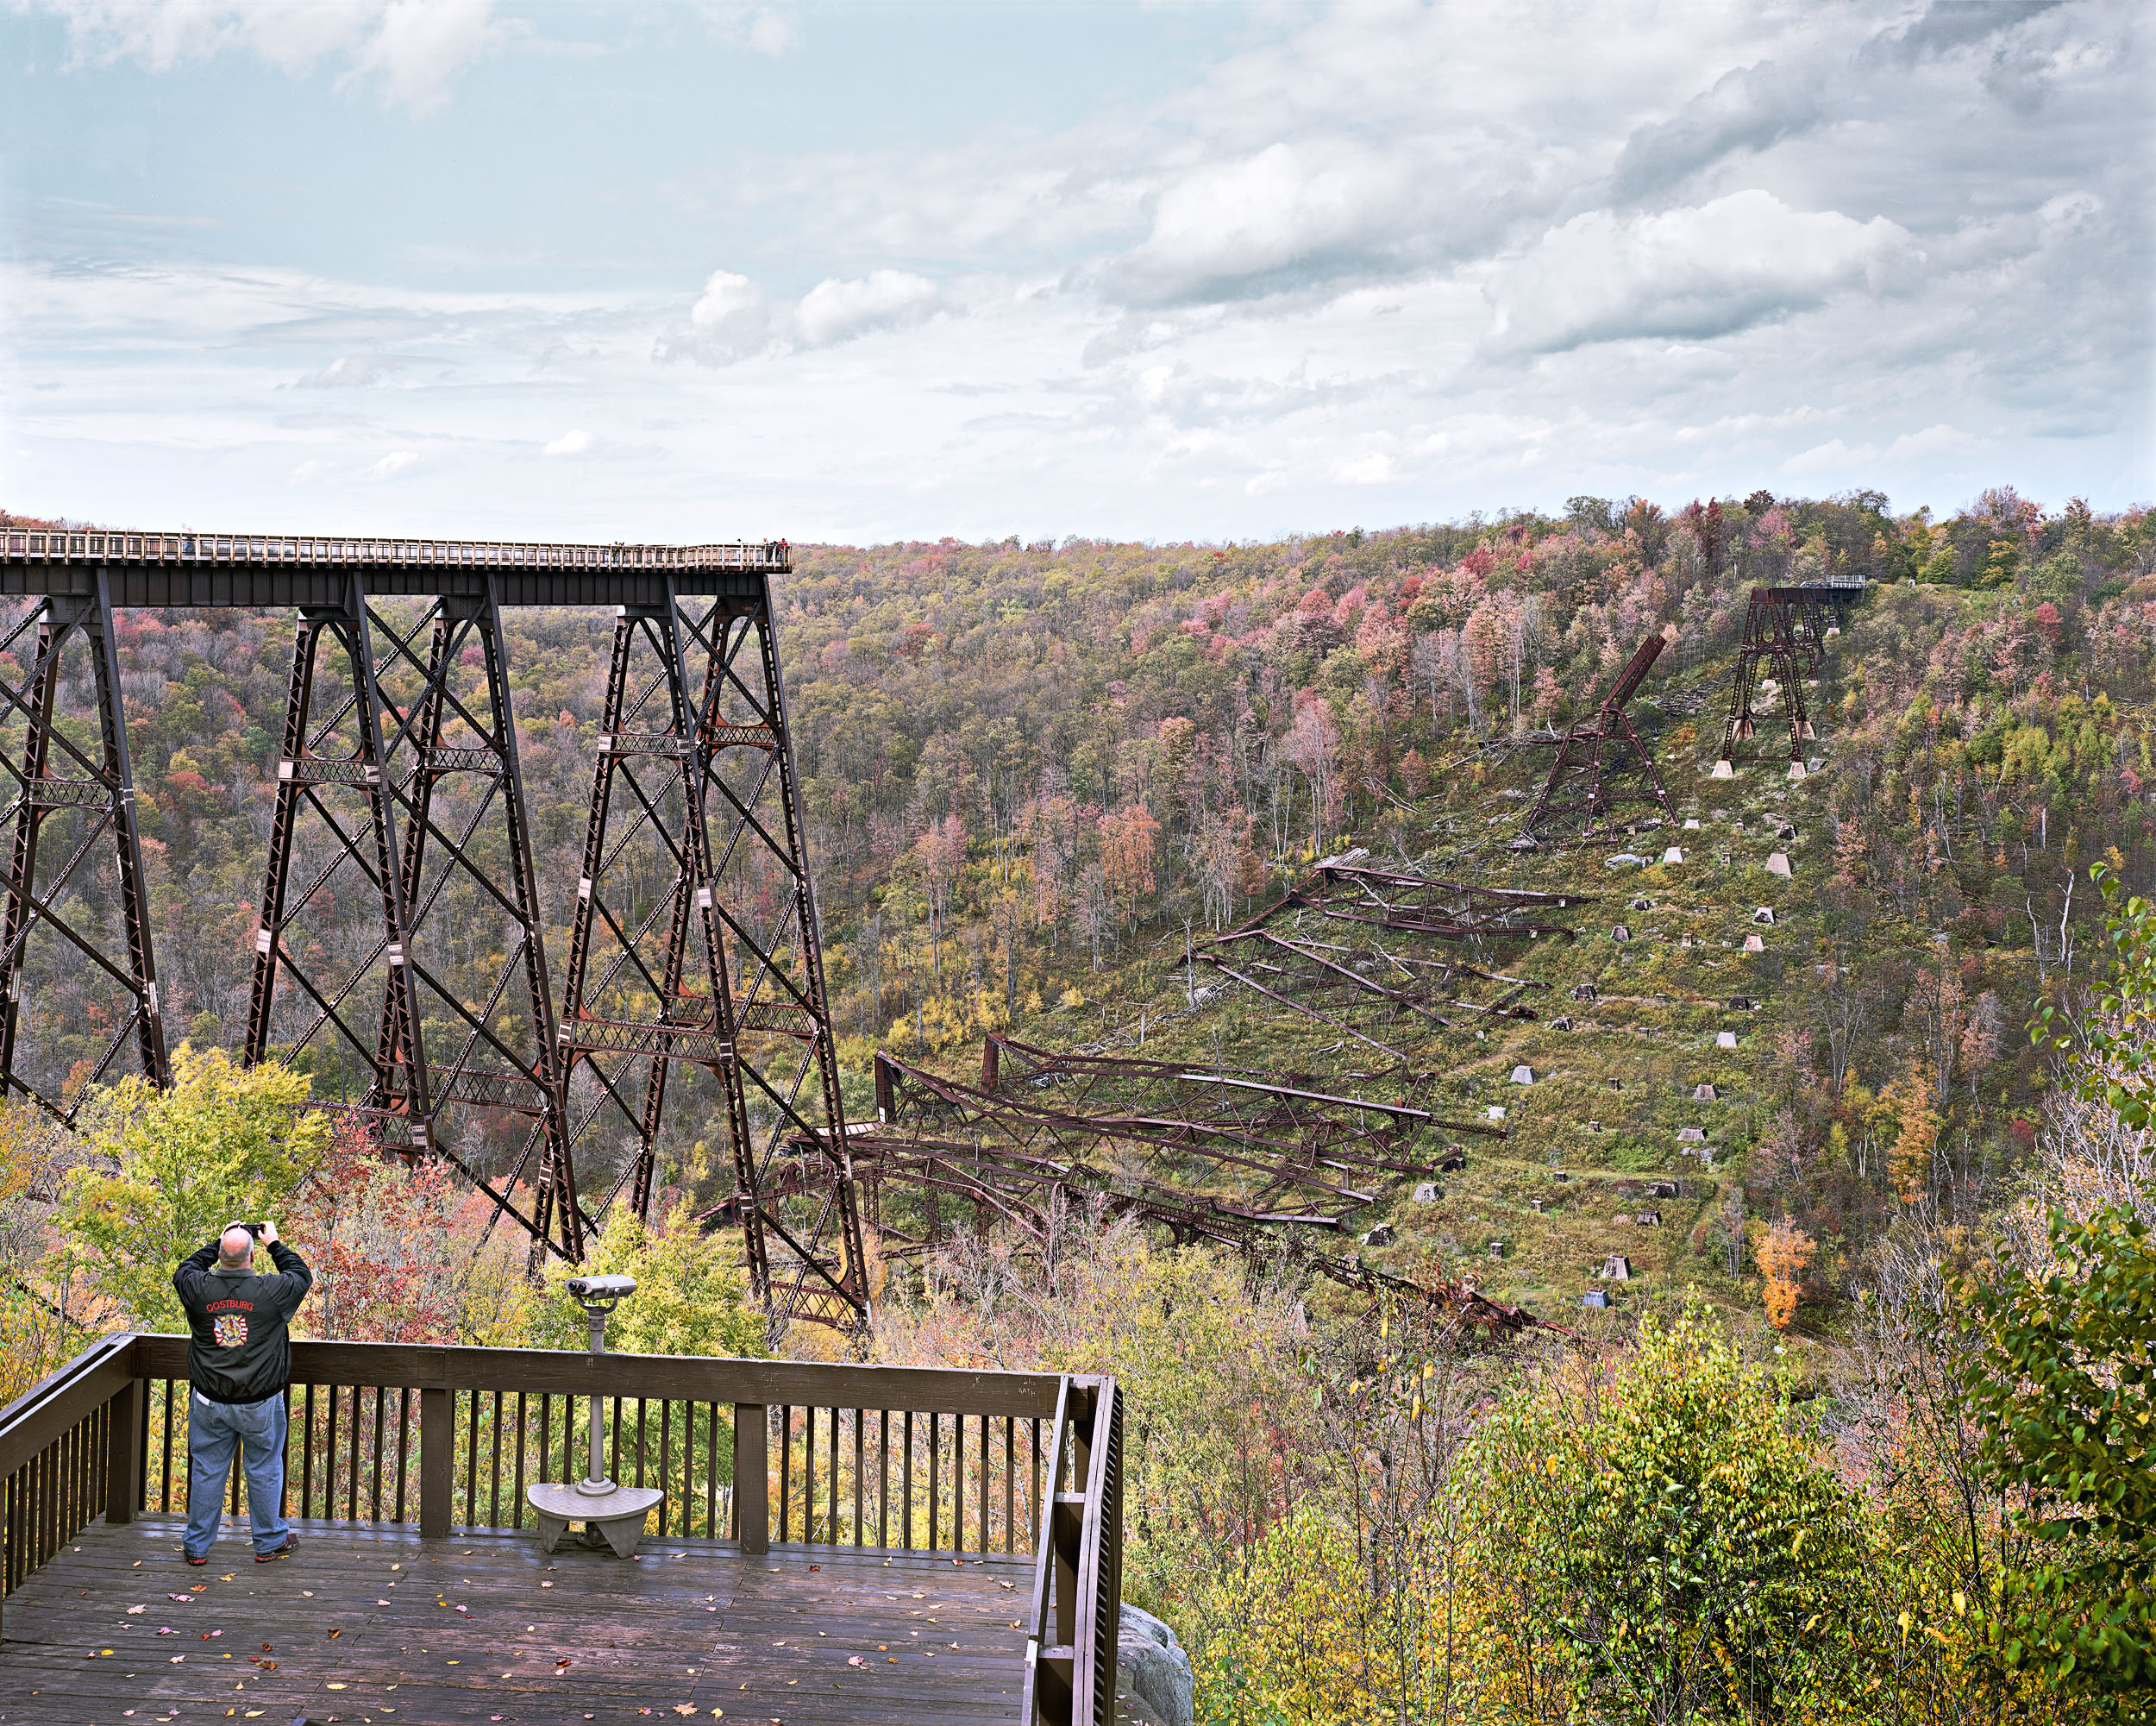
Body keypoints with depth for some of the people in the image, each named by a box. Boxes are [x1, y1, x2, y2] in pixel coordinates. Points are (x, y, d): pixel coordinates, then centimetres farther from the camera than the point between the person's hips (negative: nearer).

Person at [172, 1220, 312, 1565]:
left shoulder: (198, 1288, -12)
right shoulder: (272, 1290, -16)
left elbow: (184, 1270, 13)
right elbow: (302, 1274, 6)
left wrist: (219, 1243, 17)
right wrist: (274, 1244, 14)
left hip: (209, 1402, 2)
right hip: (260, 1404, -2)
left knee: (206, 1471, 14)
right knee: (264, 1470, 13)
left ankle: (197, 1546, 24)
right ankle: (269, 1543, 25)